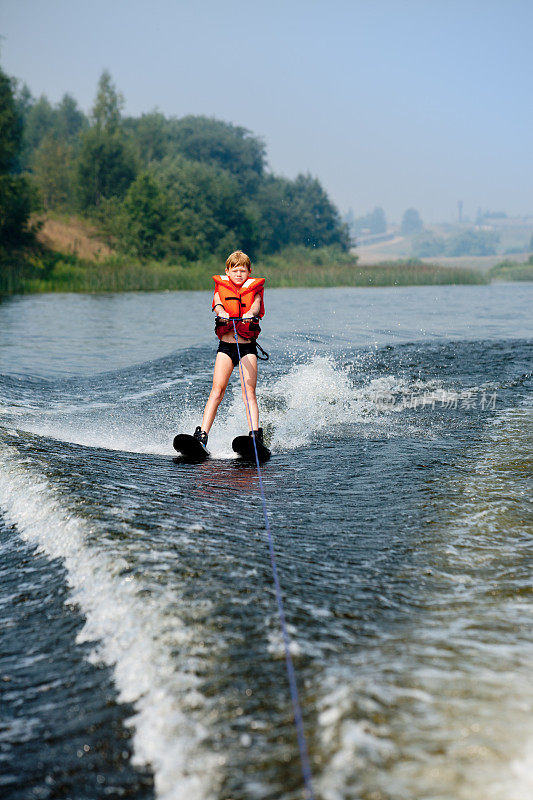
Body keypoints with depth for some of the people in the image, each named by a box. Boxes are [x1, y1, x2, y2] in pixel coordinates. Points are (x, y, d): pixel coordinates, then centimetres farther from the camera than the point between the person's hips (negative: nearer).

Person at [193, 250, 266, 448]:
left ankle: (255, 435, -21)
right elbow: (218, 304, -9)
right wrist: (222, 313, -33)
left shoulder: (254, 289, 11)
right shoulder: (221, 288, 12)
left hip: (247, 347, 0)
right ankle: (202, 435, -15)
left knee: (249, 392, -12)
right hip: (226, 345, 0)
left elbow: (256, 306, -10)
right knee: (217, 390, -10)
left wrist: (249, 314, -34)